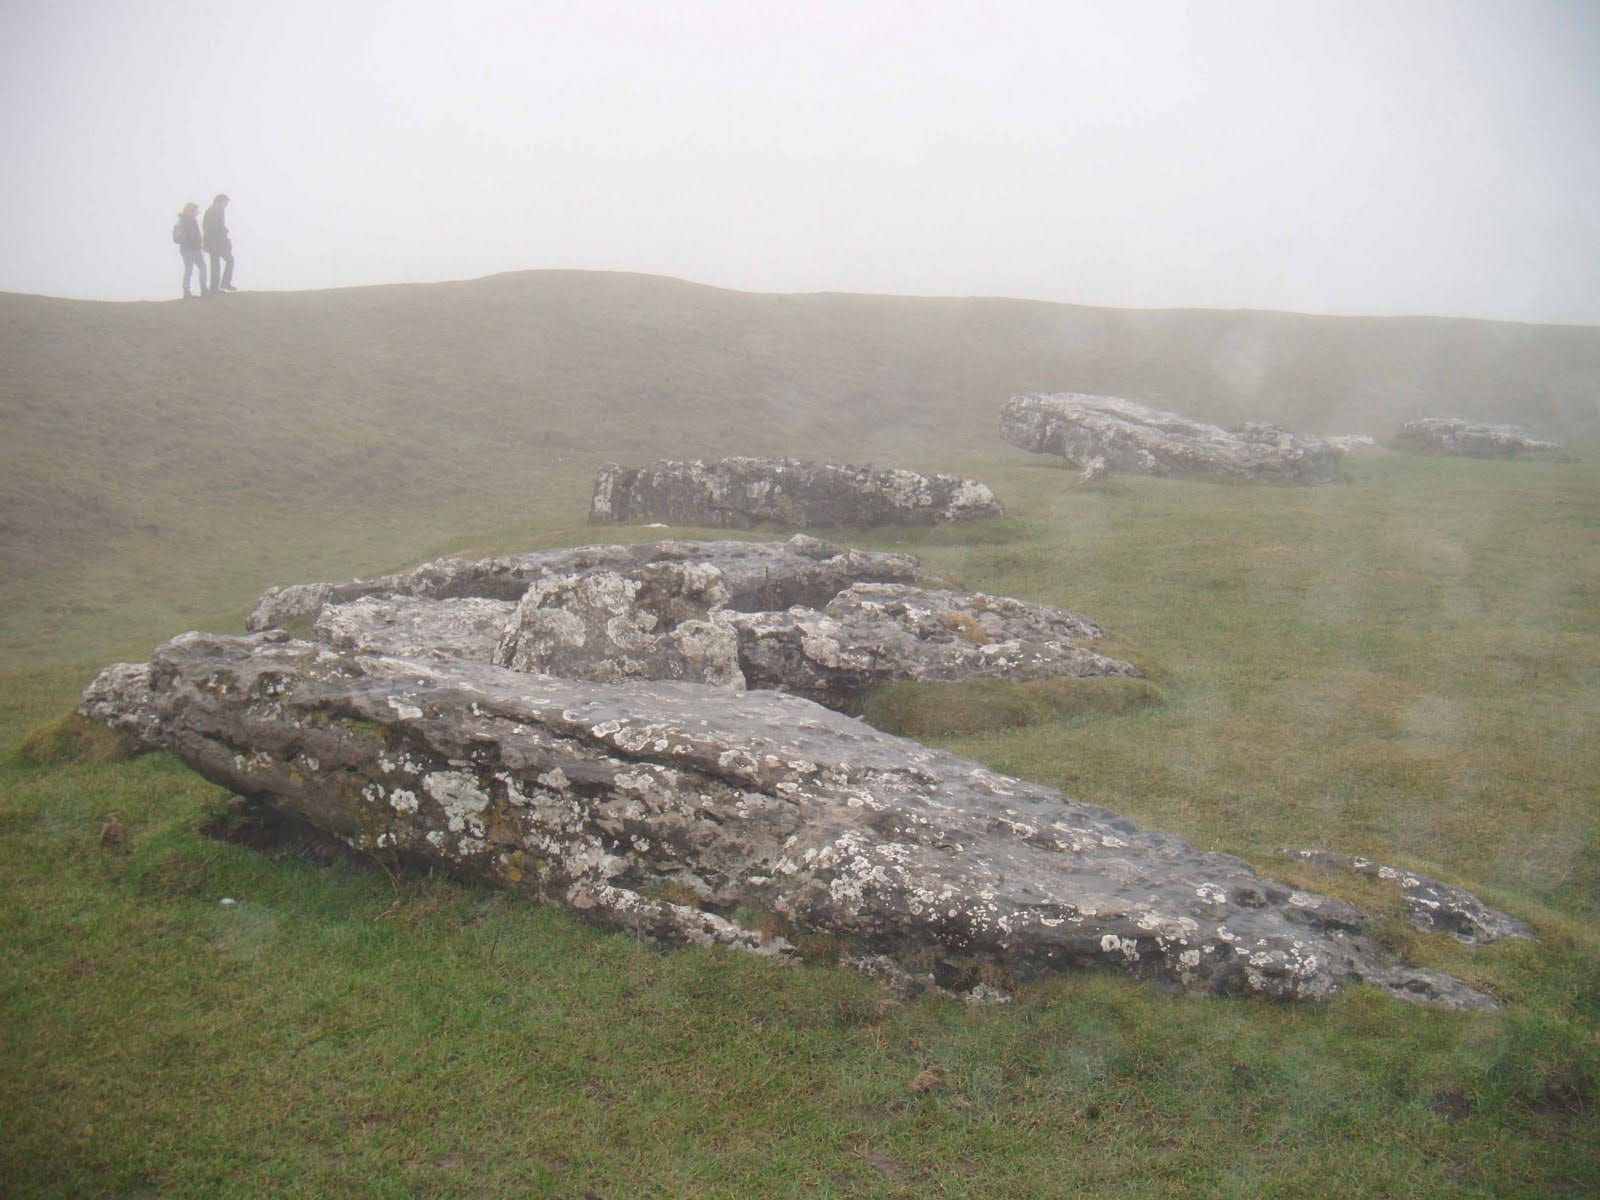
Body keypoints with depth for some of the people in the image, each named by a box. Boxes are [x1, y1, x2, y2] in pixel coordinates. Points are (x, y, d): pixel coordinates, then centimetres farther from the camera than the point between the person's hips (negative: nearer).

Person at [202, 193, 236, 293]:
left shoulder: (208, 210, 15)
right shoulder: (220, 210, -8)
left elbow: (204, 226, 15)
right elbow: (221, 226, -16)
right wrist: (227, 238, -9)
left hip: (210, 242, 8)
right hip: (219, 241, -8)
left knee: (215, 263, 10)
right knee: (230, 260, 2)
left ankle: (215, 288, 8)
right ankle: (225, 283, -9)